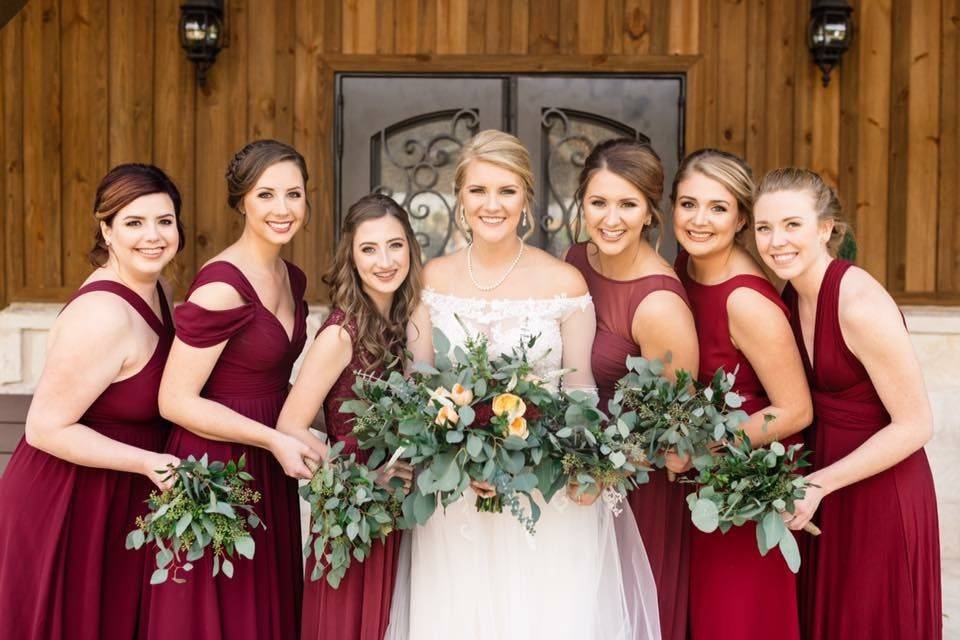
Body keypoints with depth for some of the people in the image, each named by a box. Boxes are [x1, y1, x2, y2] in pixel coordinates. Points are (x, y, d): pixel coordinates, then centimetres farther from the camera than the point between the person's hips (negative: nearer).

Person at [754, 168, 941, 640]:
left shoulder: (861, 304, -24)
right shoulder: (793, 292, 0)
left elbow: (916, 425, -21)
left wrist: (819, 484, -22)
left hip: (881, 491, -7)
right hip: (822, 488, 7)